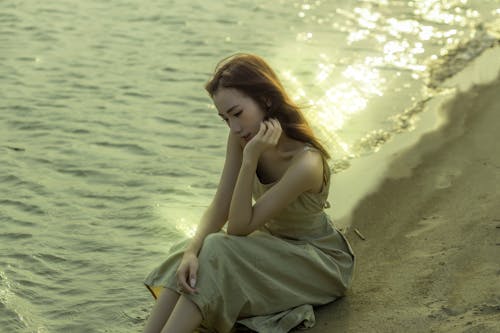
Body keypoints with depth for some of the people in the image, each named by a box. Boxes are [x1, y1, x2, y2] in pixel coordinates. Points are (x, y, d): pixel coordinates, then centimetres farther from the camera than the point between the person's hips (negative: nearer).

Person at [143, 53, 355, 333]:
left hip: (319, 259, -6)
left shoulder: (306, 164, -33)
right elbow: (219, 209, -11)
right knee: (193, 256, -21)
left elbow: (239, 227, -27)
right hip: (272, 242, 6)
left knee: (218, 253, -29)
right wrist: (192, 250, -30)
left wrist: (251, 158, -38)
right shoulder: (241, 138, -12)